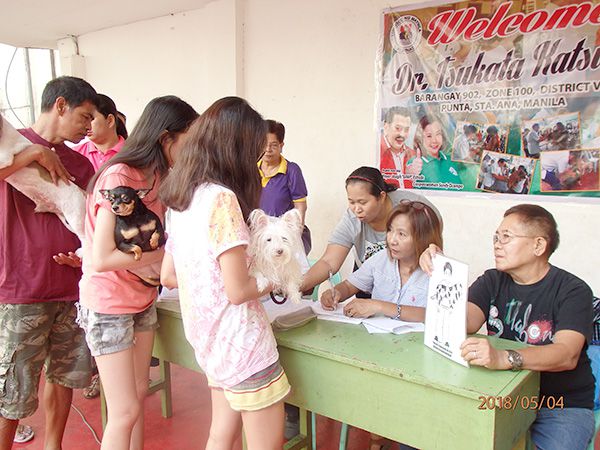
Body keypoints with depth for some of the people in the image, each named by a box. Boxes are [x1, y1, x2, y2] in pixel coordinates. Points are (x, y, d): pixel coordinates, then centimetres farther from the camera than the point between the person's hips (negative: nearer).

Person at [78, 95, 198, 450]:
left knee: (139, 397, 15)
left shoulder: (157, 176, 4)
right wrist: (164, 254, -21)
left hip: (143, 298, 8)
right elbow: (102, 258, -25)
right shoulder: (118, 177, -22)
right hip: (109, 303, -8)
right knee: (125, 412, -1)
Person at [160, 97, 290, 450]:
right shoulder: (222, 199, -21)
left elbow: (168, 276, 11)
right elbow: (238, 291, -23)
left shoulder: (183, 199, 4)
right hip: (241, 342, -8)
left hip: (209, 341, 8)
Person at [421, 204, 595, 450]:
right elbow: (466, 323, -11)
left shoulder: (573, 290, -8)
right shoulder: (493, 281, 5)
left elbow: (568, 355, -25)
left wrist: (503, 358, -42)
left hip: (563, 405, -2)